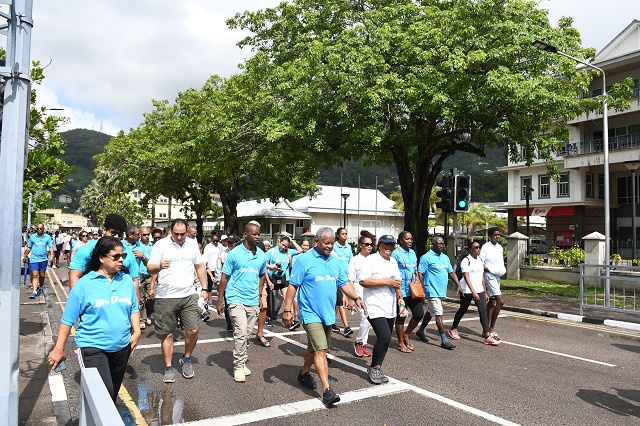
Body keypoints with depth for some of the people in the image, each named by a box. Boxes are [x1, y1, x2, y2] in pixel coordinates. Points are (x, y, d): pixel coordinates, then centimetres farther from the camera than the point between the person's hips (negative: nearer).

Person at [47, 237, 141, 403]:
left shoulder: (126, 280, 4)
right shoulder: (84, 284, -8)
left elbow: (133, 308, 14)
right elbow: (68, 319, -4)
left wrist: (136, 332, 2)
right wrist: (58, 349, -3)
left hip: (122, 346, 5)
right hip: (93, 347, -5)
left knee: (113, 391, 17)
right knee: (105, 392, -16)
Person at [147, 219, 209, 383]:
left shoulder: (192, 244, 7)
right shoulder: (161, 245, -3)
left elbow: (200, 266, 14)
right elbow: (150, 268, -6)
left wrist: (204, 289, 8)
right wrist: (159, 266, -29)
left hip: (189, 296, 3)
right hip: (166, 297, -2)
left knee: (192, 331, -1)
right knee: (167, 334, 6)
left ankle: (186, 359, 24)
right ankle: (168, 368, 21)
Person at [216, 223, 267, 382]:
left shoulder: (262, 255, 5)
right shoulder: (234, 254, -7)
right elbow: (224, 277, -3)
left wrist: (260, 294, 12)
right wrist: (220, 301, -4)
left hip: (253, 300, 5)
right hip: (236, 299, -5)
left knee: (247, 333, 12)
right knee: (241, 331, -13)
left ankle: (242, 362, 28)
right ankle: (238, 366, 0)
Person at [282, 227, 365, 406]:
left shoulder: (336, 261, 8)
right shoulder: (304, 260, -10)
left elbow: (344, 283, 11)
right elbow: (293, 286, -10)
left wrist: (356, 298, -6)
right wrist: (287, 310, -14)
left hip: (328, 313, 7)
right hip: (311, 313, -6)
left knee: (315, 347, 21)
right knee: (320, 351, -12)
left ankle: (304, 374, 42)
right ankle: (327, 391, -10)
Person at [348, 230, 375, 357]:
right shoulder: (355, 260, -2)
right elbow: (351, 281, -3)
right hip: (360, 295, -4)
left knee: (366, 320, 8)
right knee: (366, 319, -13)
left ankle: (363, 344, 23)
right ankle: (359, 342, 8)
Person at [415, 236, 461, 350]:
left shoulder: (445, 257, 14)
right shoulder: (426, 257, -11)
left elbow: (451, 272, 18)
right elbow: (420, 273, -12)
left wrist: (458, 285, 8)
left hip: (441, 291, 8)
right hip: (432, 291, -8)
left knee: (430, 312, 19)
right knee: (439, 315, -7)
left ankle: (421, 331, 35)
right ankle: (444, 341, -3)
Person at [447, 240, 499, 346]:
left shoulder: (480, 260, 12)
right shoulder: (466, 261, -11)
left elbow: (482, 277, 18)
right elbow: (467, 278, -20)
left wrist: (485, 292, 15)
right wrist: (473, 292, -28)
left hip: (479, 290, 6)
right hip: (467, 291, -6)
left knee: (483, 311, -4)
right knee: (462, 310, 7)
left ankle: (487, 336, -5)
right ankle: (452, 329, 28)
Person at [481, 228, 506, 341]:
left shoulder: (500, 247, 12)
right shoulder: (486, 247, -12)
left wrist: (503, 270, 7)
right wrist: (492, 270, -21)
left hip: (498, 276, 9)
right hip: (489, 276, -8)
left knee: (491, 302, 12)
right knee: (500, 301, -16)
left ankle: (487, 329, 20)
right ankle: (492, 328, -6)